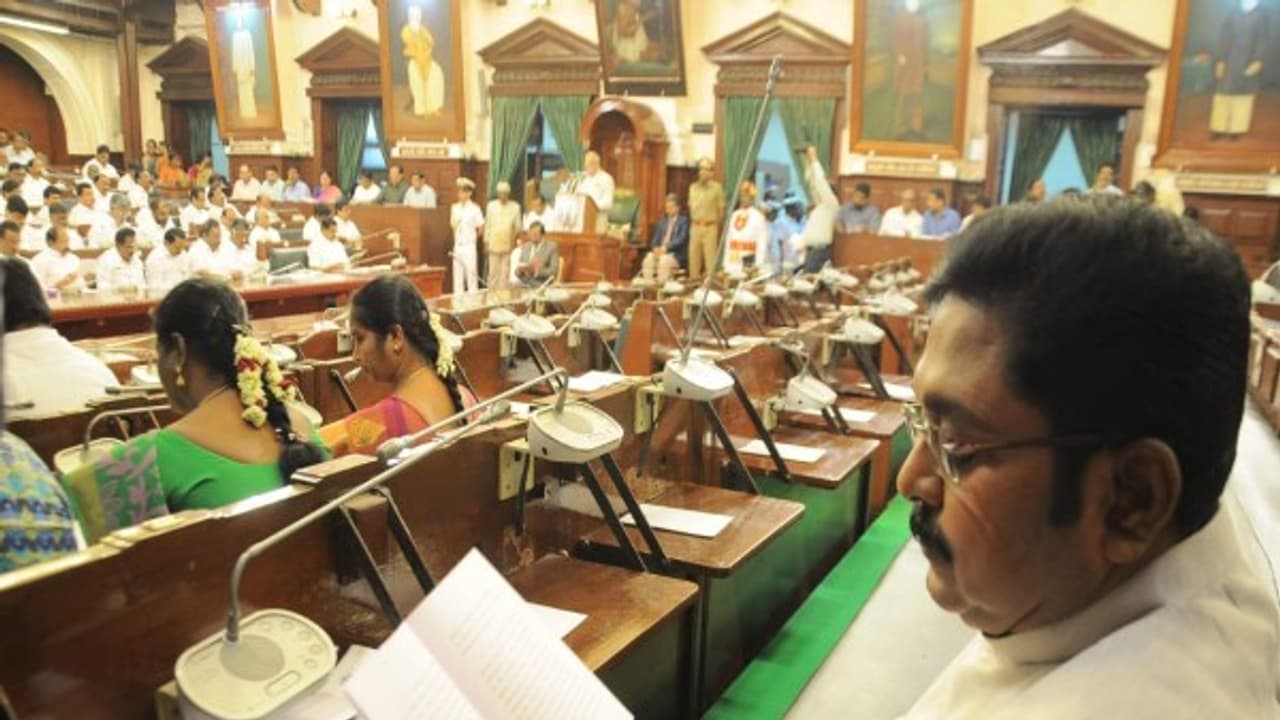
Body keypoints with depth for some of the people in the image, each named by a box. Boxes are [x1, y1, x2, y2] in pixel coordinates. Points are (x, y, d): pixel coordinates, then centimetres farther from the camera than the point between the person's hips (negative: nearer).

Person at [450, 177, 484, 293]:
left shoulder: (475, 208, -8)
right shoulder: (455, 208, 7)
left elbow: (481, 228, -2)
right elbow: (453, 226, 14)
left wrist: (472, 237, 7)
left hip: (469, 246, -5)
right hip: (458, 245, 5)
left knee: (471, 273, -4)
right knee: (457, 274, 8)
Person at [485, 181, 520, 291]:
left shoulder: (515, 206, 4)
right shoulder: (491, 205, 6)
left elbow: (518, 225, 7)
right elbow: (487, 225, 8)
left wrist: (516, 230, -15)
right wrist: (486, 242, 5)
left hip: (508, 245, 0)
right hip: (494, 244, 0)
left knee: (505, 272, 0)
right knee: (493, 271, 1)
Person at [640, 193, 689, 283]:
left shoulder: (684, 221, 1)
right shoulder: (662, 221, 19)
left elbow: (681, 240, -12)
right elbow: (656, 239, 15)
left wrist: (666, 248, -23)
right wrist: (656, 249, -8)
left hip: (677, 255, -5)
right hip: (660, 252, 5)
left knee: (664, 261, -35)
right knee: (648, 259, -24)